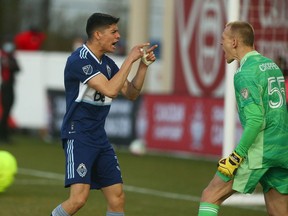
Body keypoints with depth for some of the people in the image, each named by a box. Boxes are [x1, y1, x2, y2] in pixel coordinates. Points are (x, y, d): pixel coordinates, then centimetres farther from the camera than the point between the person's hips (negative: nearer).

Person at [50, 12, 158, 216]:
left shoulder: (107, 63, 11)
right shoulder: (78, 60, -15)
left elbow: (131, 93, 15)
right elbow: (110, 90, -25)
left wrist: (143, 65, 3)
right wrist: (130, 59, -18)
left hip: (99, 137, 9)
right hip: (78, 136, -9)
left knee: (117, 197, 3)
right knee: (79, 197, -20)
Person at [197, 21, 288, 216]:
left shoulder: (246, 73, -11)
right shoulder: (272, 65, 16)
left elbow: (256, 119, -20)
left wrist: (237, 156, -19)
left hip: (259, 149, -8)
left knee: (210, 197, -1)